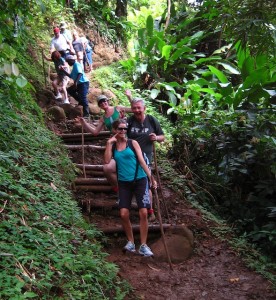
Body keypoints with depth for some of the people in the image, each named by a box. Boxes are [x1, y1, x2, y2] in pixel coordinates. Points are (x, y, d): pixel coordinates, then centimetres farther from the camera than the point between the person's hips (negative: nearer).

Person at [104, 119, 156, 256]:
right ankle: (130, 242, 16)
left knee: (143, 213, -7)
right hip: (124, 183, 2)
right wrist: (109, 143, -9)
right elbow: (107, 161, -10)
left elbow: (142, 161, -2)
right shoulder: (112, 145, 6)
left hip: (140, 180, -2)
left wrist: (151, 178, -6)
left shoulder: (133, 143, 0)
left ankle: (143, 245, 4)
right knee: (123, 214, -5)